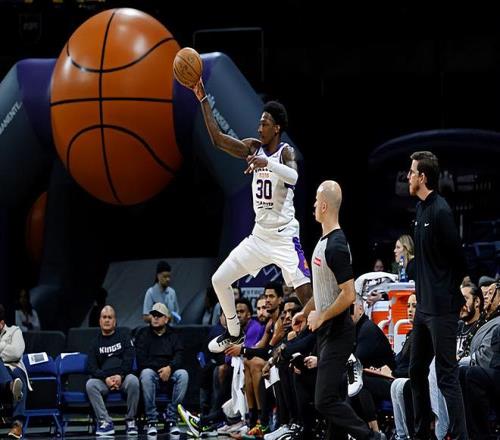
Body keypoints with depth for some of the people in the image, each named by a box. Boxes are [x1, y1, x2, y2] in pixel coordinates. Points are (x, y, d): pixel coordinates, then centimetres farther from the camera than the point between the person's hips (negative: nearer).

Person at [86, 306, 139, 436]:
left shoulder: (123, 336, 14)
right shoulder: (96, 342, 17)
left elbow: (129, 359, 1)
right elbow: (92, 367, 6)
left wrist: (120, 376, -15)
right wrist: (106, 378, -12)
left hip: (123, 377, -1)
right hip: (103, 379, 1)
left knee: (133, 381, -35)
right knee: (90, 384, -30)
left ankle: (130, 421, -22)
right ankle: (105, 422, -30)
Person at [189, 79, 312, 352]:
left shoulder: (286, 151, -12)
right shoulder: (254, 148, 5)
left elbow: (293, 177, -34)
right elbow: (217, 139, 0)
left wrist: (268, 163, -51)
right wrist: (203, 99, -5)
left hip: (285, 237, -6)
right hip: (259, 235, 6)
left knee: (306, 294, -16)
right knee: (219, 280, 8)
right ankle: (234, 333, 26)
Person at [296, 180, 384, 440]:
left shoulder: (337, 246, -20)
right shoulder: (324, 241, 11)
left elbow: (348, 295, -24)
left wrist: (321, 316, -16)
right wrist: (305, 312, 25)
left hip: (337, 334, -10)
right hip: (327, 332, 10)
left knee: (325, 401, -12)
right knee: (331, 397, 10)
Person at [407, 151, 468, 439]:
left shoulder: (440, 211, -16)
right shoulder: (421, 209, 11)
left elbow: (458, 259, -14)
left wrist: (450, 293, -4)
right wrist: (421, 292, 13)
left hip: (442, 308, -10)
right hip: (424, 305, 10)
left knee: (447, 377, -9)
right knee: (417, 372, 16)